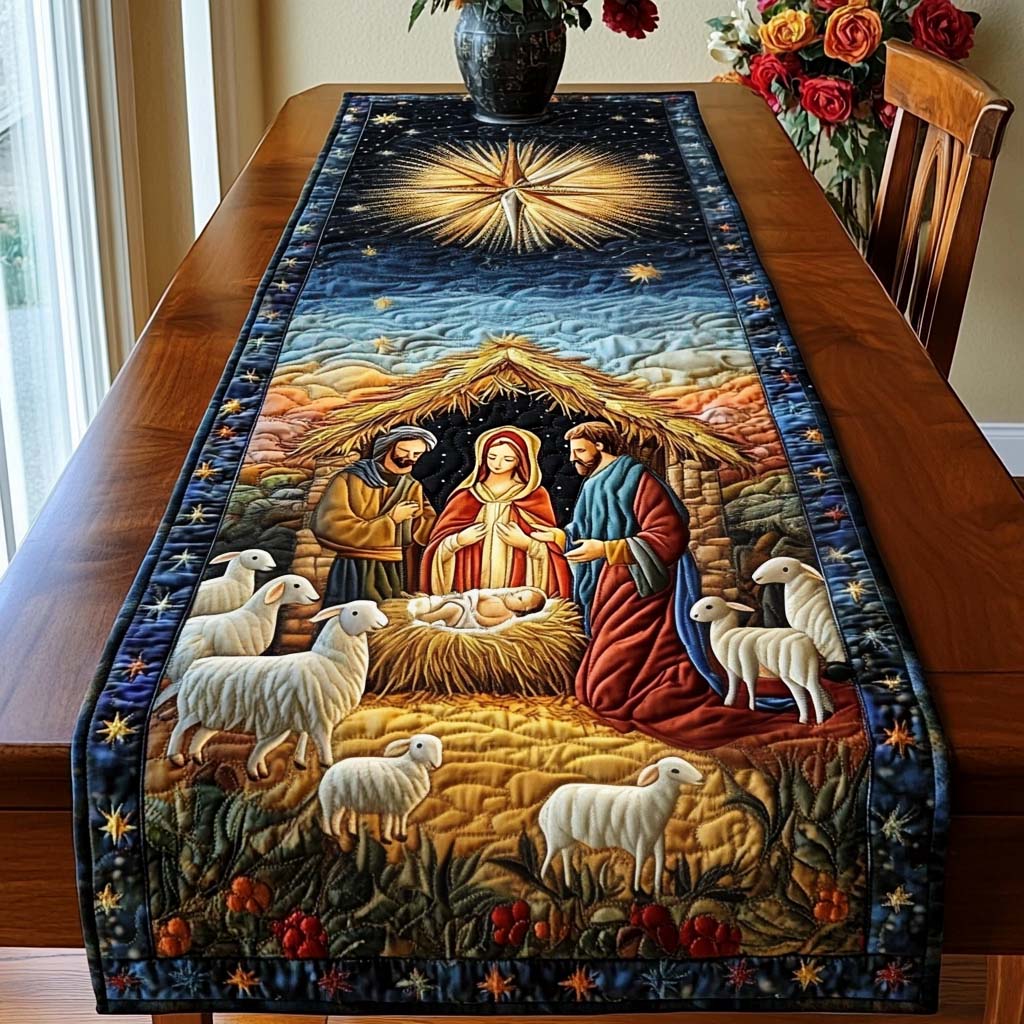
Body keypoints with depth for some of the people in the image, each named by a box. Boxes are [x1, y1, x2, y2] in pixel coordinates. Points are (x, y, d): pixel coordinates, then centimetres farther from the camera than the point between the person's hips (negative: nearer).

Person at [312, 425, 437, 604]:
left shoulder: (414, 488, 12)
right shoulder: (349, 480, -5)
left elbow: (433, 533, 5)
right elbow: (331, 528, -18)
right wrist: (390, 520, -11)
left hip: (398, 575, 5)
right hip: (356, 575, -5)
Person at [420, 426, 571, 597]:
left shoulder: (535, 496, 4)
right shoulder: (466, 496, 7)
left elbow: (551, 549, 2)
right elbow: (439, 547, 7)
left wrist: (526, 543, -15)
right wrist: (459, 540, -11)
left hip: (517, 591, -1)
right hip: (469, 590, 1)